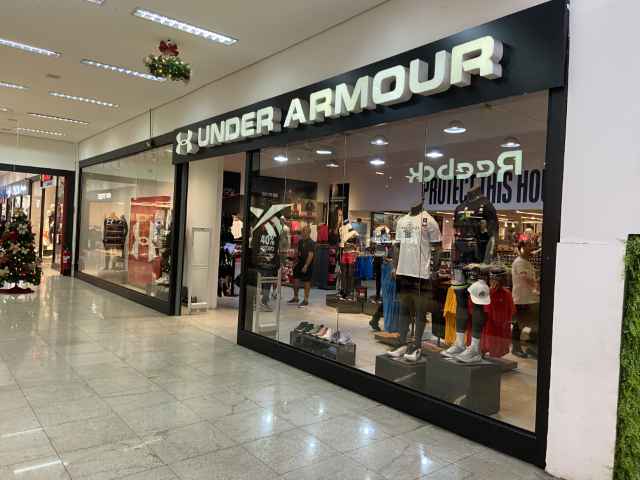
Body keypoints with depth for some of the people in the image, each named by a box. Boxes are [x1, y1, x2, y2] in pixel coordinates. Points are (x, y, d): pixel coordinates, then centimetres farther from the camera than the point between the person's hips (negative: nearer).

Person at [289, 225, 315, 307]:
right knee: (295, 280, 10)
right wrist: (296, 262, 14)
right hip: (299, 263, 8)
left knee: (306, 282, 0)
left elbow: (310, 255, -19)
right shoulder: (300, 241, 10)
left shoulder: (311, 243, -13)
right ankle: (295, 298, 24)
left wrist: (306, 266, -24)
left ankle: (306, 300, 9)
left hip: (307, 265, -8)